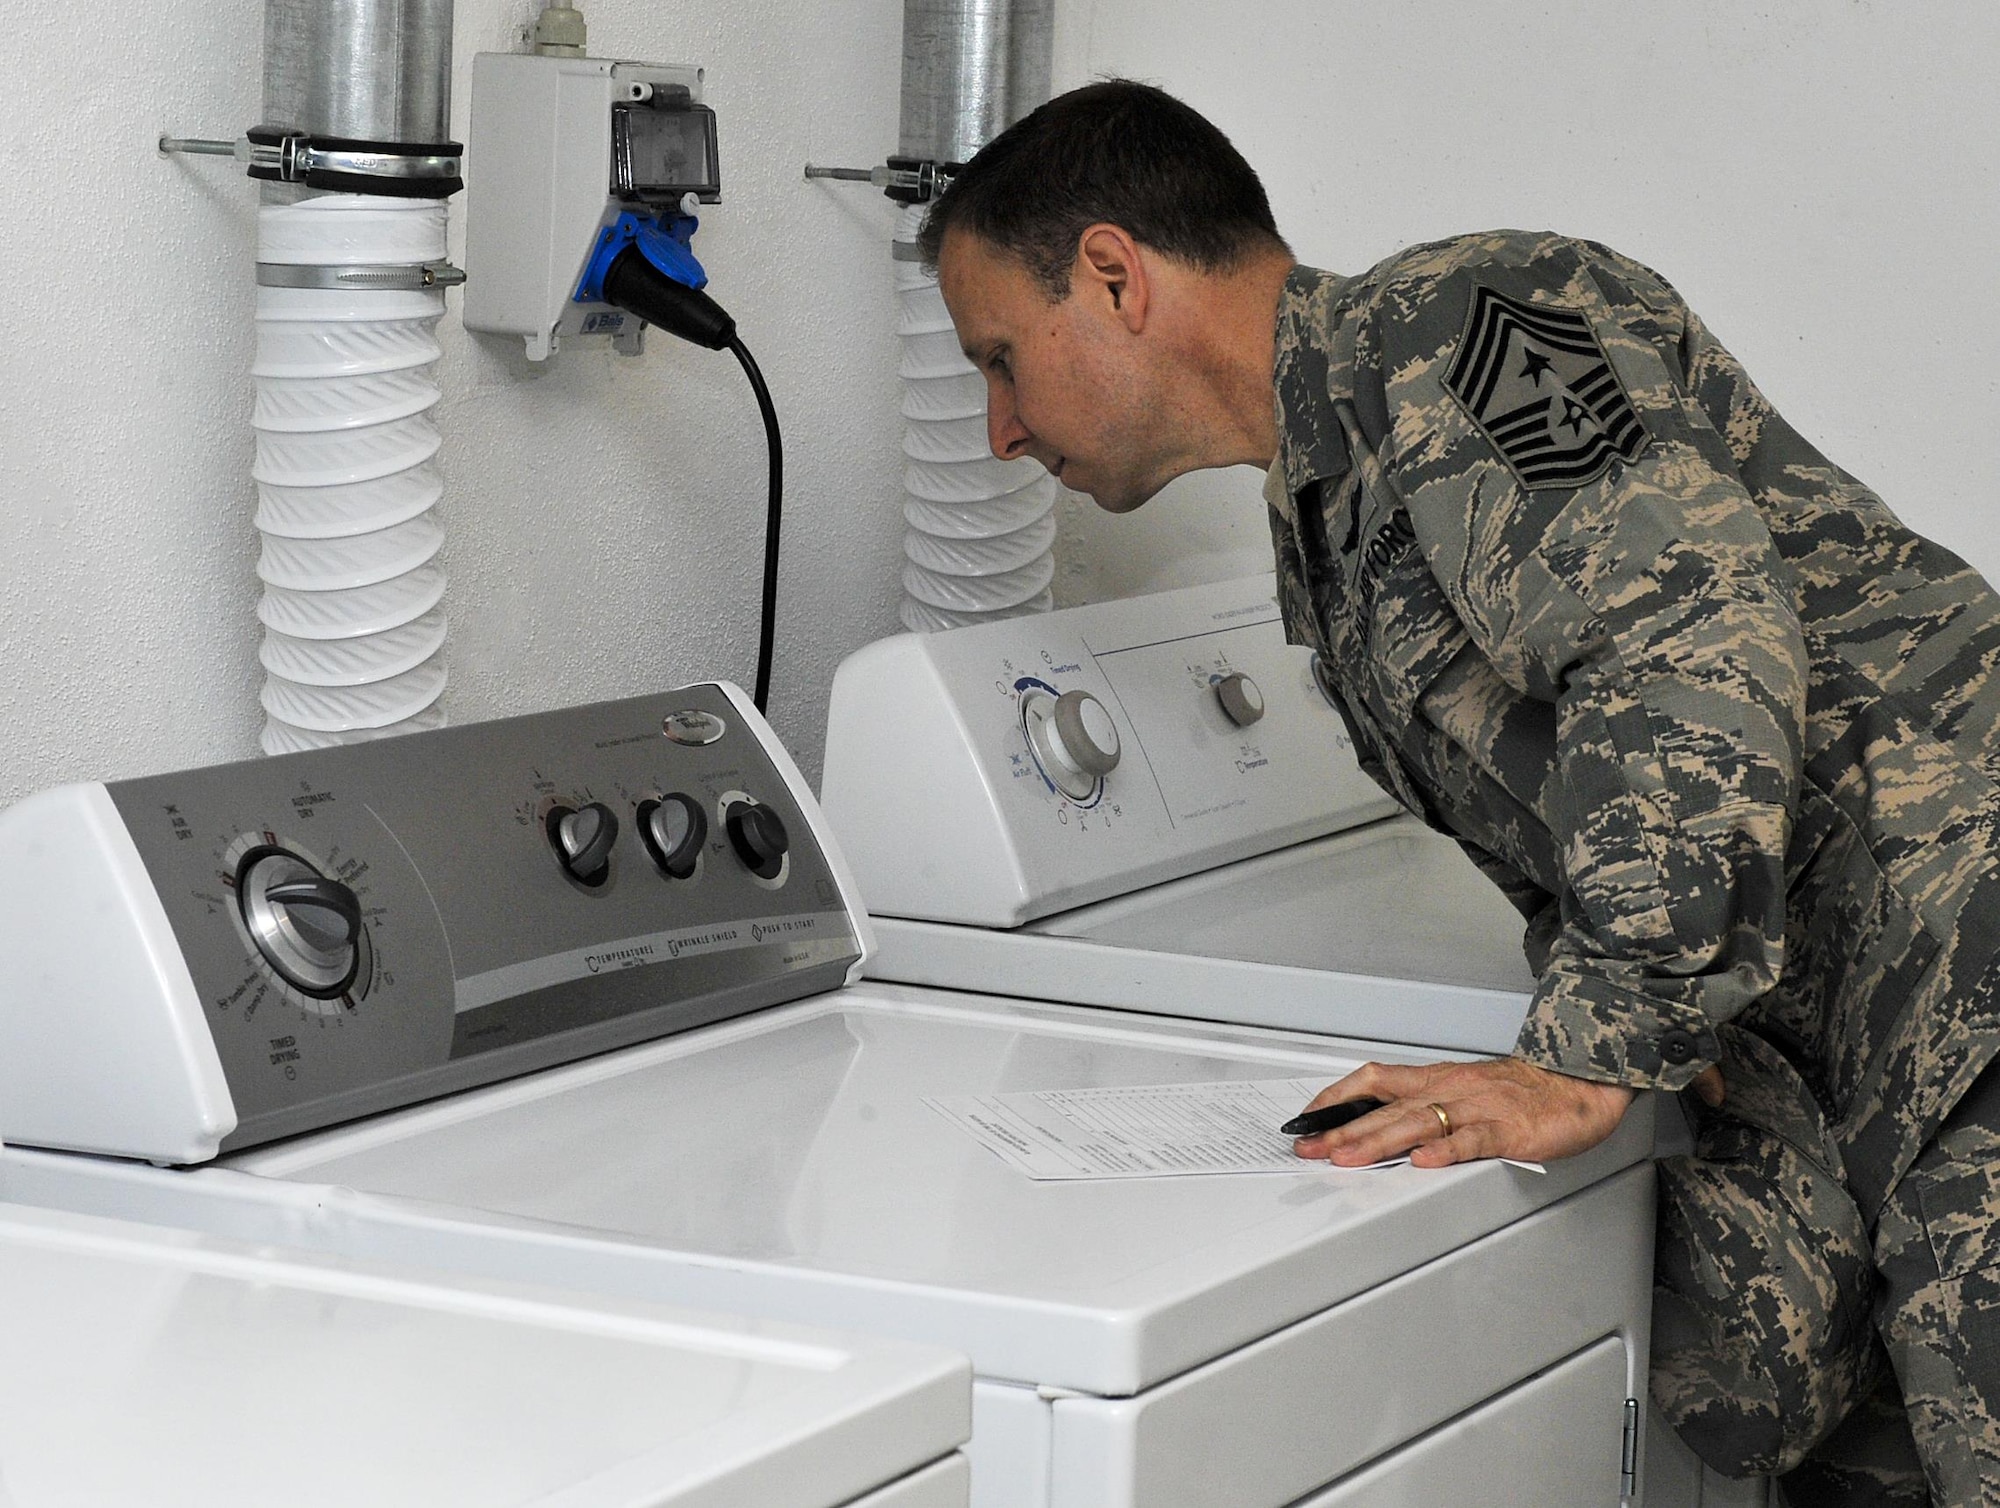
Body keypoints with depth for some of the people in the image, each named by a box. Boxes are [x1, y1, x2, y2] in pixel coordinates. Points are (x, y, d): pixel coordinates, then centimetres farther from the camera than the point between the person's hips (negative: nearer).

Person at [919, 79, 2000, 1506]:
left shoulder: (1450, 328, -9)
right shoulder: (1321, 511, 22)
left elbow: (1692, 643, -23)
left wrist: (1594, 1055, -22)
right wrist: (1614, 1023, -1)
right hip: (1814, 1012, 9)